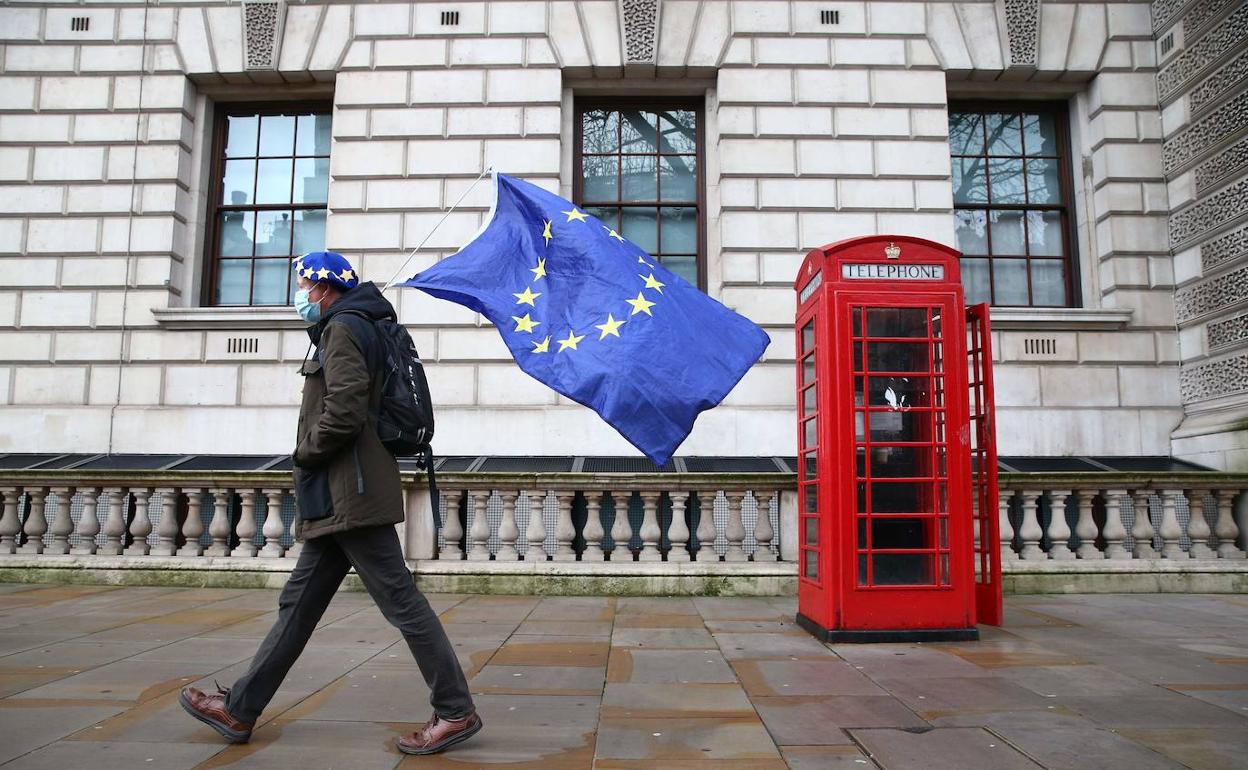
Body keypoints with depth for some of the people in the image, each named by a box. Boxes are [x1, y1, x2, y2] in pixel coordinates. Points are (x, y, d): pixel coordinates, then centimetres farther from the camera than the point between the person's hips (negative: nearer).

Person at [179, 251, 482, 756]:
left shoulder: (343, 327, -7)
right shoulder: (347, 328, 24)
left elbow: (344, 409, -21)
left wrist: (305, 453, -6)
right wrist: (313, 467, 16)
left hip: (350, 494, -11)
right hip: (340, 499, 11)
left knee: (399, 599, -8)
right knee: (298, 603, 14)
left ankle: (456, 712, -1)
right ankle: (239, 710, 24)